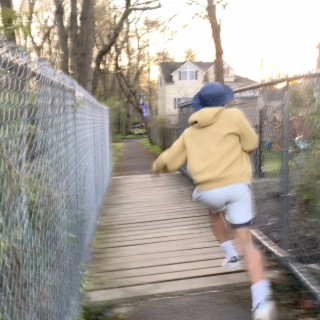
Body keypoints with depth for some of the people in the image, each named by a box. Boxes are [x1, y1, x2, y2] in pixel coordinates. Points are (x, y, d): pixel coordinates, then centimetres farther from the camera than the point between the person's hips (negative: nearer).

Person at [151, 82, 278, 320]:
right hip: (237, 186, -2)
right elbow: (251, 143, 10)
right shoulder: (233, 115, 6)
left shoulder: (191, 132, 17)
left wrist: (157, 166, 42)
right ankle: (262, 299, -14)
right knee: (246, 241, -2)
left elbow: (170, 161, 20)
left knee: (216, 213, 38)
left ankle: (231, 253, 33)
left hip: (208, 190, 3)